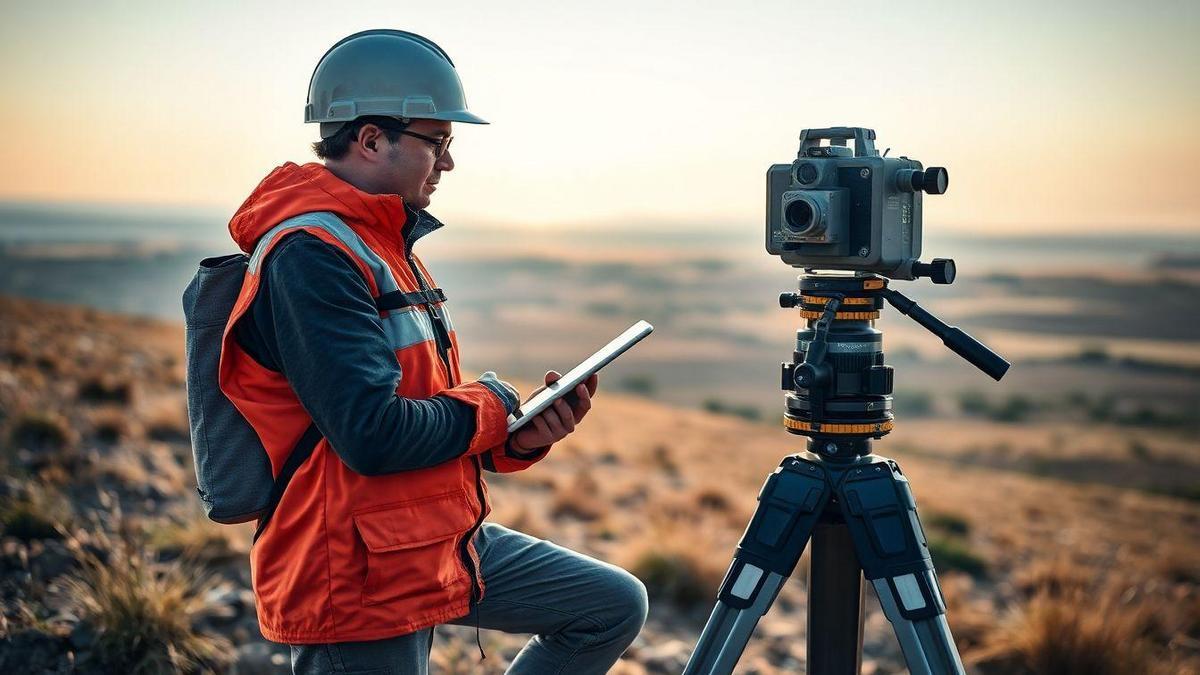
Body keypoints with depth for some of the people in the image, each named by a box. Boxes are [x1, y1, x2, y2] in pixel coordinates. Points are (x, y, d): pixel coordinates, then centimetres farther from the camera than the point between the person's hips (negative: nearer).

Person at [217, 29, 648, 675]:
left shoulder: (383, 244, 12)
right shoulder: (311, 256, -20)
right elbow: (373, 436, -28)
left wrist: (522, 435, -4)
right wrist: (491, 405, -11)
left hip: (446, 540, 10)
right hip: (358, 577, -9)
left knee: (614, 606, 11)